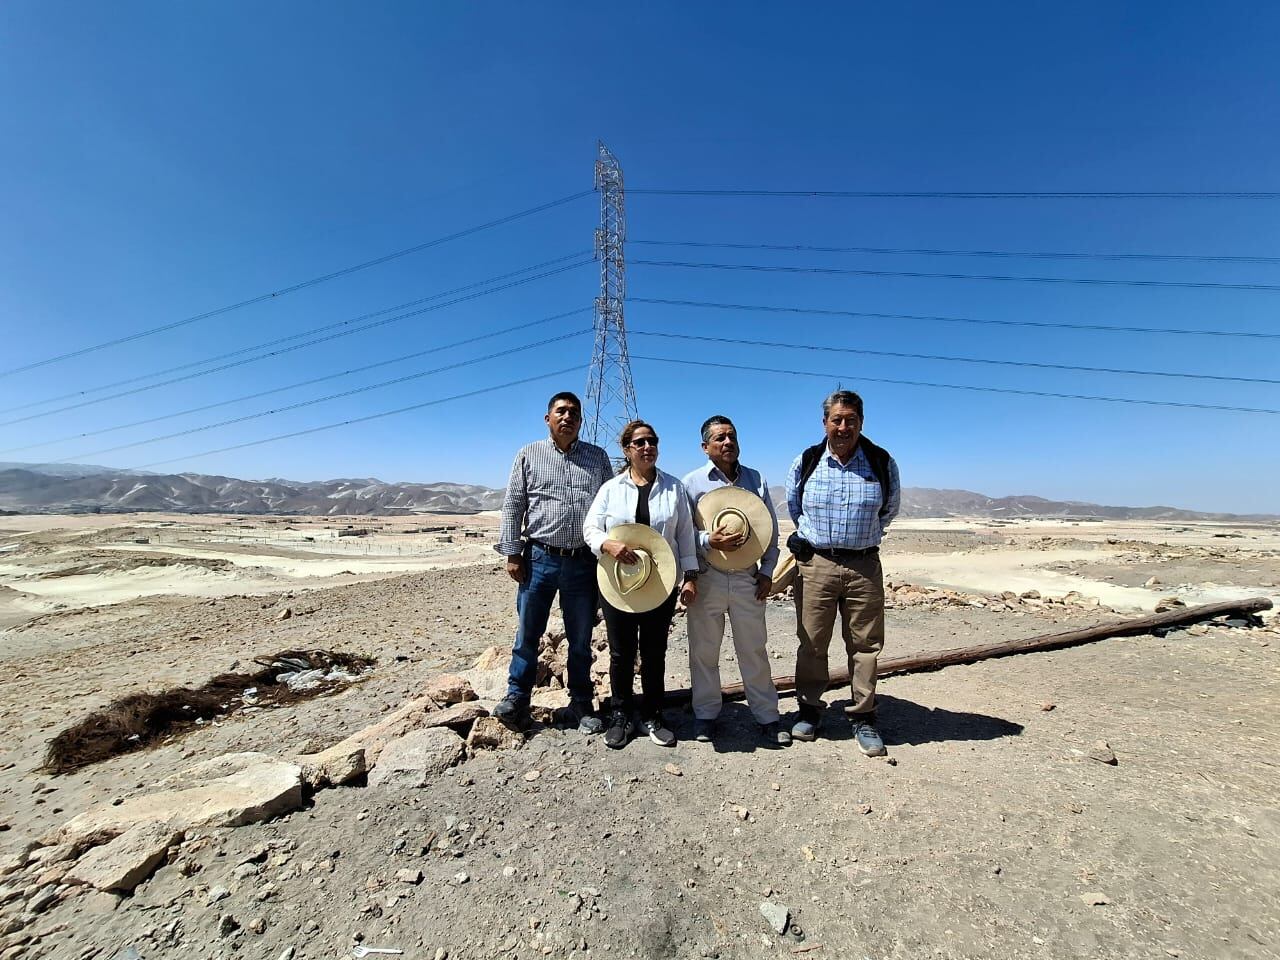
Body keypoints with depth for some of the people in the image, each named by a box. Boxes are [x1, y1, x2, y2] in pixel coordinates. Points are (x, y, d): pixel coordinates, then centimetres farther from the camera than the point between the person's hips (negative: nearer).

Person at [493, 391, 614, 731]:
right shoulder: (529, 454, 5)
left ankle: (581, 703, 28)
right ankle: (517, 698, 27)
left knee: (581, 639, 12)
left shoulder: (598, 457, 8)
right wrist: (512, 553, -2)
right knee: (527, 633, 9)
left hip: (584, 562, 1)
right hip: (539, 558, -1)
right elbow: (512, 506, 3)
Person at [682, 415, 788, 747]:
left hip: (747, 578, 2)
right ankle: (705, 714, 26)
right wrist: (709, 540, -20)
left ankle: (767, 716, 25)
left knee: (754, 649, 10)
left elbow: (771, 529, 12)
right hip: (706, 578, -1)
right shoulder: (691, 482, 0)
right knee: (703, 650, 9)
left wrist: (767, 571, 5)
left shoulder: (756, 480, 8)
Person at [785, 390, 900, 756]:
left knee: (865, 644, 8)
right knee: (812, 642, 7)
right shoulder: (805, 463, -1)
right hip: (815, 564, 0)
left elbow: (889, 510, 16)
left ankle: (863, 717, 24)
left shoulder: (883, 463, -1)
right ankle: (809, 710, 25)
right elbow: (794, 506, 17)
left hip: (865, 565, 1)